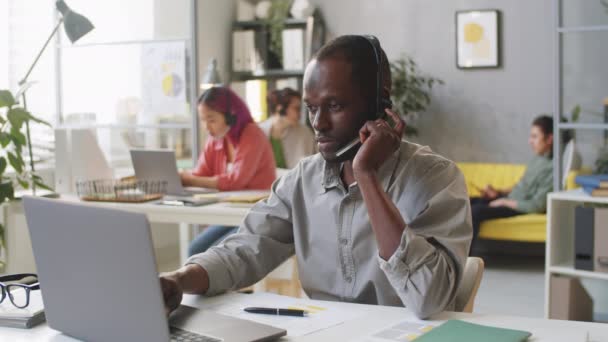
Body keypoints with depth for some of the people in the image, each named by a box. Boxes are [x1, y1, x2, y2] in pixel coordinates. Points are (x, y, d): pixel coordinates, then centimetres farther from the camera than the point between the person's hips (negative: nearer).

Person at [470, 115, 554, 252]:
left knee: (474, 211, -25)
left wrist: (504, 202, -16)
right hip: (510, 198, 10)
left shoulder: (552, 168, -21)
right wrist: (498, 192, 6)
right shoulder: (538, 158, 6)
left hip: (521, 208, -10)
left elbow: (537, 205, -23)